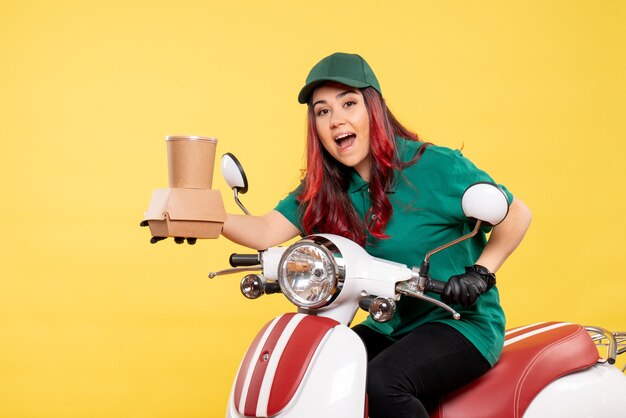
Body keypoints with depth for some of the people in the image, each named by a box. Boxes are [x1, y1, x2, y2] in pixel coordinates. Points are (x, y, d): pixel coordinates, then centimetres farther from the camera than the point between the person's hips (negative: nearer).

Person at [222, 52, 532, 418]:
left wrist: (480, 273, -20)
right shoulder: (325, 188, 4)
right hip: (390, 328, 6)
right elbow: (267, 232, -7)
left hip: (462, 322, -6)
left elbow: (517, 215, -7)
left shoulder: (433, 167, -13)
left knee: (383, 381, -31)